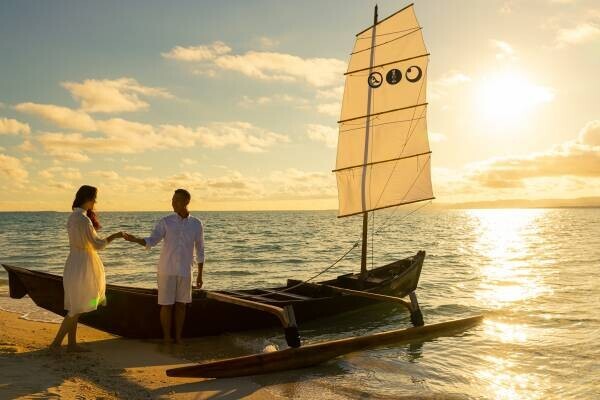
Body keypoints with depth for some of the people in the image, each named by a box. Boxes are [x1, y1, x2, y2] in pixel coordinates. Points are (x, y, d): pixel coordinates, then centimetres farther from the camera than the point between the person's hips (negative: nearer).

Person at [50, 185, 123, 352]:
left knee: (75, 307, 14)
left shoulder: (73, 216, 9)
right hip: (81, 264, -10)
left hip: (75, 262, 10)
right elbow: (97, 244, -17)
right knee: (77, 309, 0)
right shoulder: (83, 219, -20)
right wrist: (115, 236, -5)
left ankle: (72, 344, 21)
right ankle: (56, 343, 4)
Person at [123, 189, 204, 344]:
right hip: (166, 269, -1)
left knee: (181, 305, 7)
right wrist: (134, 239, -32)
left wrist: (200, 275, 3)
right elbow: (150, 242, -12)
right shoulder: (165, 222, -6)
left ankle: (178, 339, 19)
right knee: (166, 305, 2)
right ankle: (167, 340, 14)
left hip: (184, 271, 1)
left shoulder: (196, 224, -2)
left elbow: (200, 250, 4)